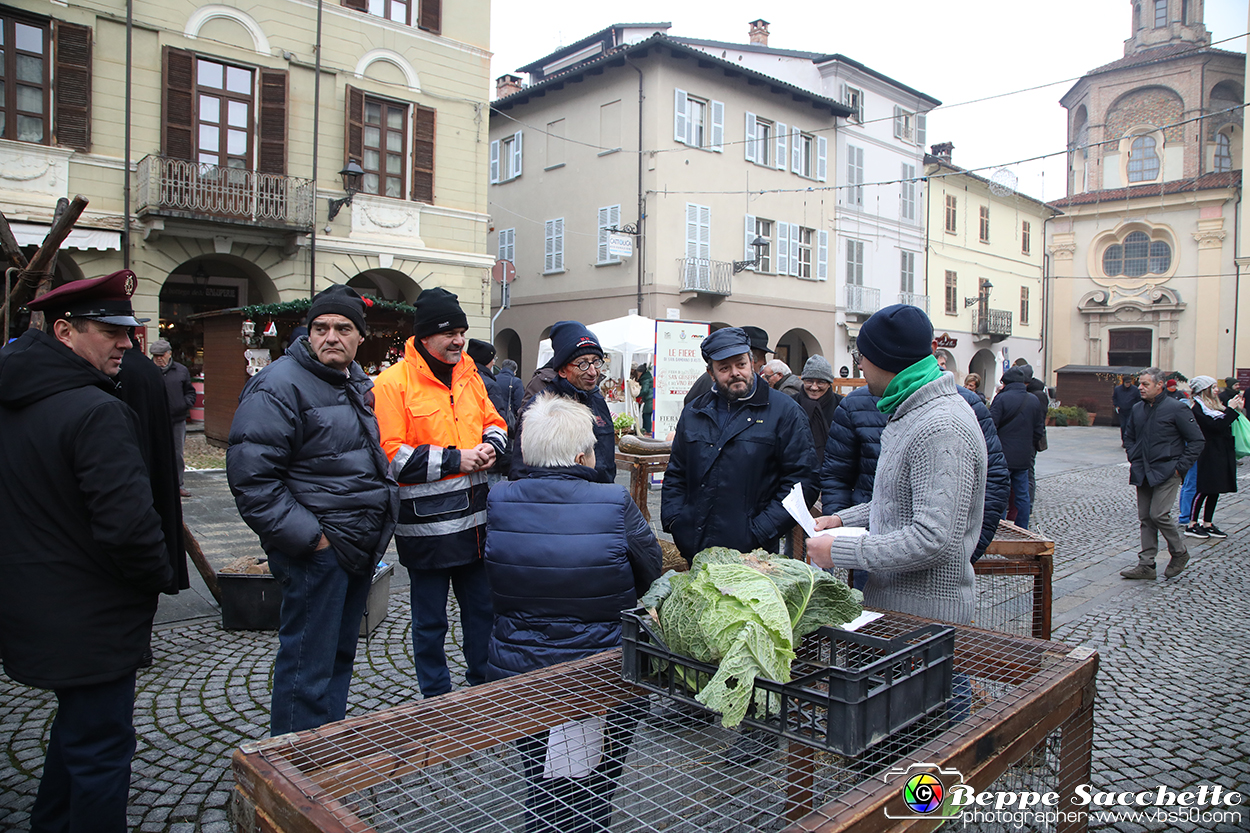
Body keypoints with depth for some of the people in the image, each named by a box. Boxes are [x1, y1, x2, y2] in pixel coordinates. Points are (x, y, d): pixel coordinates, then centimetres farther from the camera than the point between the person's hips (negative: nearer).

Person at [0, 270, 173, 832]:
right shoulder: (96, 412, -25)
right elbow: (128, 525, -30)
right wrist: (159, 575, -12)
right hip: (89, 623, -10)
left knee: (78, 727, 29)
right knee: (100, 747, 5)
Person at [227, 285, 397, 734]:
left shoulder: (358, 383, 14)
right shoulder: (279, 385, -14)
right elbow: (251, 476, -20)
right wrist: (306, 536, -21)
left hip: (360, 547, 9)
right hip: (317, 550, -9)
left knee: (340, 654, 20)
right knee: (309, 665, -1)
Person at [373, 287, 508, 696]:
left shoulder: (468, 374, 9)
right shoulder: (393, 382, -10)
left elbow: (494, 422, 21)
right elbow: (390, 455, -16)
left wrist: (490, 446, -2)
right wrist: (454, 460, -17)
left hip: (475, 518, 6)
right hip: (426, 522, -6)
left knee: (482, 608, 18)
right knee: (430, 620, 10)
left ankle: (484, 687, 36)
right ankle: (438, 702, 26)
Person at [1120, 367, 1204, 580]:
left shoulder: (1176, 409, -9)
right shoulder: (1137, 409, 9)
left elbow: (1196, 441, -7)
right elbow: (1130, 437, 25)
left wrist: (1180, 467, -10)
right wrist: (1133, 459, 12)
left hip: (1166, 472, -6)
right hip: (1143, 473, 6)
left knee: (1159, 514, -12)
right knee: (1145, 518, 6)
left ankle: (1180, 553, 13)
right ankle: (1146, 565, 11)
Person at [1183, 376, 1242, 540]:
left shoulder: (1213, 405, 13)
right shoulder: (1197, 408, -13)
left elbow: (1226, 423, 11)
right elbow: (1216, 426, -20)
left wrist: (1236, 408, 5)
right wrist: (1231, 409, -14)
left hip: (1221, 453, 9)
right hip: (1209, 454, -9)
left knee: (1215, 490, 11)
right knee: (1204, 489, -4)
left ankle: (1207, 524, 18)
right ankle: (1191, 525, 4)